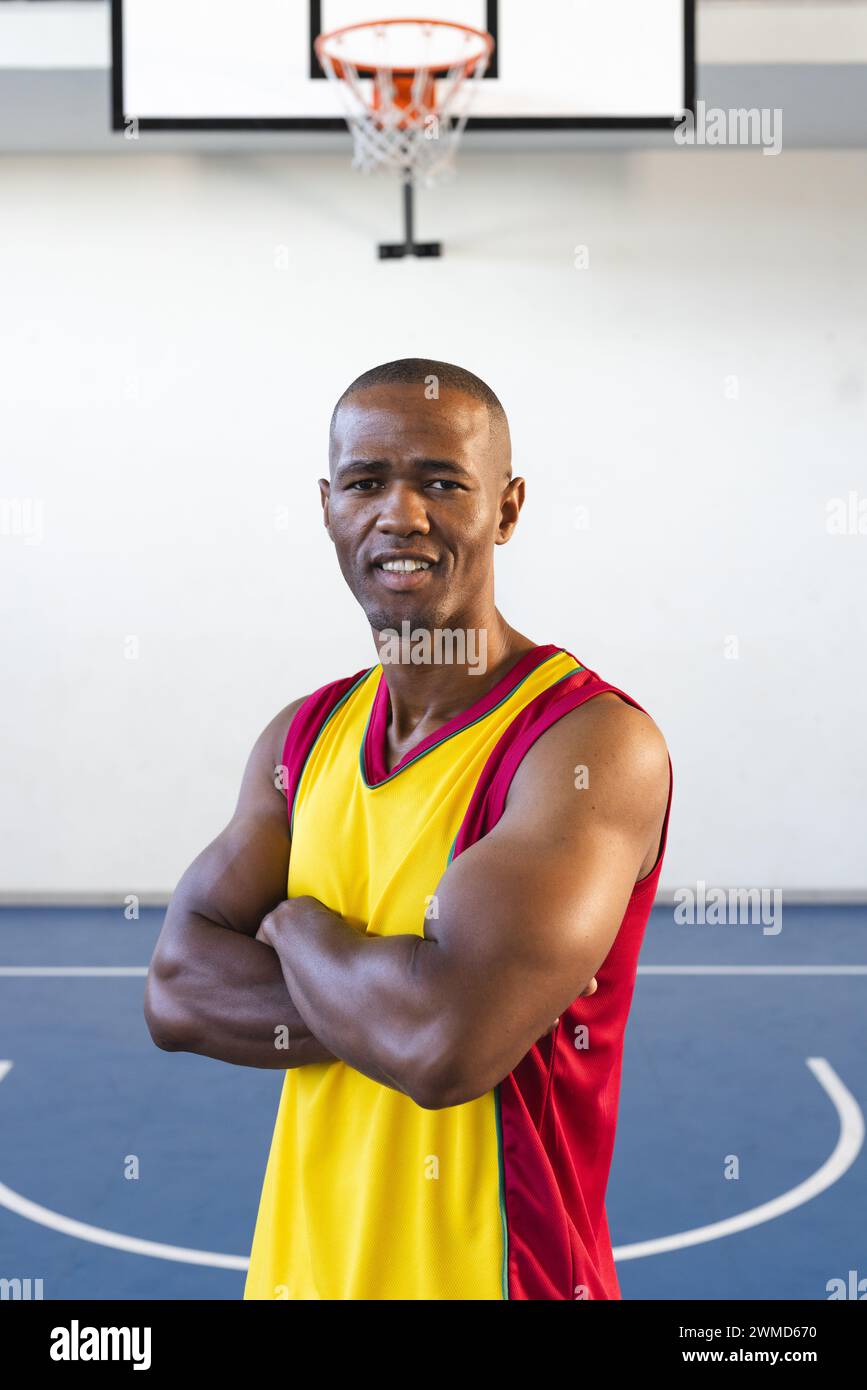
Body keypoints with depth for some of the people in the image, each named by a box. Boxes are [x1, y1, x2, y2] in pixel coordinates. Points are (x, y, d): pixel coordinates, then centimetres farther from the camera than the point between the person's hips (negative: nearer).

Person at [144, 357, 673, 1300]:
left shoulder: (592, 742, -20)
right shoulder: (304, 736, 2)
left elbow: (444, 1044, -30)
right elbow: (174, 994, -6)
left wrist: (298, 927, -12)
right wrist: (399, 999, -20)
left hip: (496, 1268, -5)